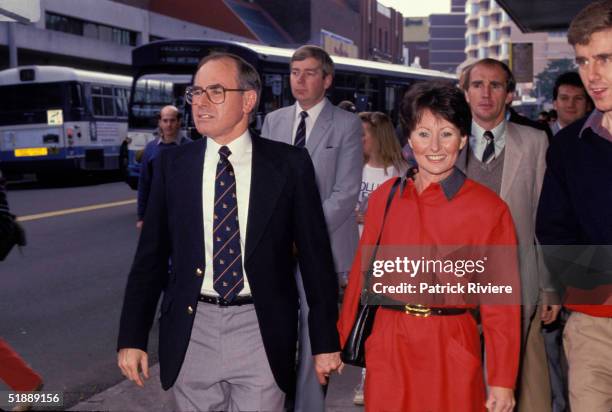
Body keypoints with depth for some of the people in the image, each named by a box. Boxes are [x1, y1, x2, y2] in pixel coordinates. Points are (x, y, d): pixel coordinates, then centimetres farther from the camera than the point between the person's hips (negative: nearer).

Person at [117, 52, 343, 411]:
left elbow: (315, 256, -1)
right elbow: (151, 256, 5)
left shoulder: (289, 164, -4)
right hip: (191, 330, 2)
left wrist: (326, 341, 0)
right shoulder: (173, 165, 2)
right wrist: (132, 337, 2)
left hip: (261, 330, -2)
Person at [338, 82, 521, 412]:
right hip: (387, 348, 3)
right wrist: (338, 342, 3)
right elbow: (363, 273, 7)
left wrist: (503, 381, -6)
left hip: (450, 351, -2)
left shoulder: (489, 210, -7)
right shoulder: (384, 197, 3)